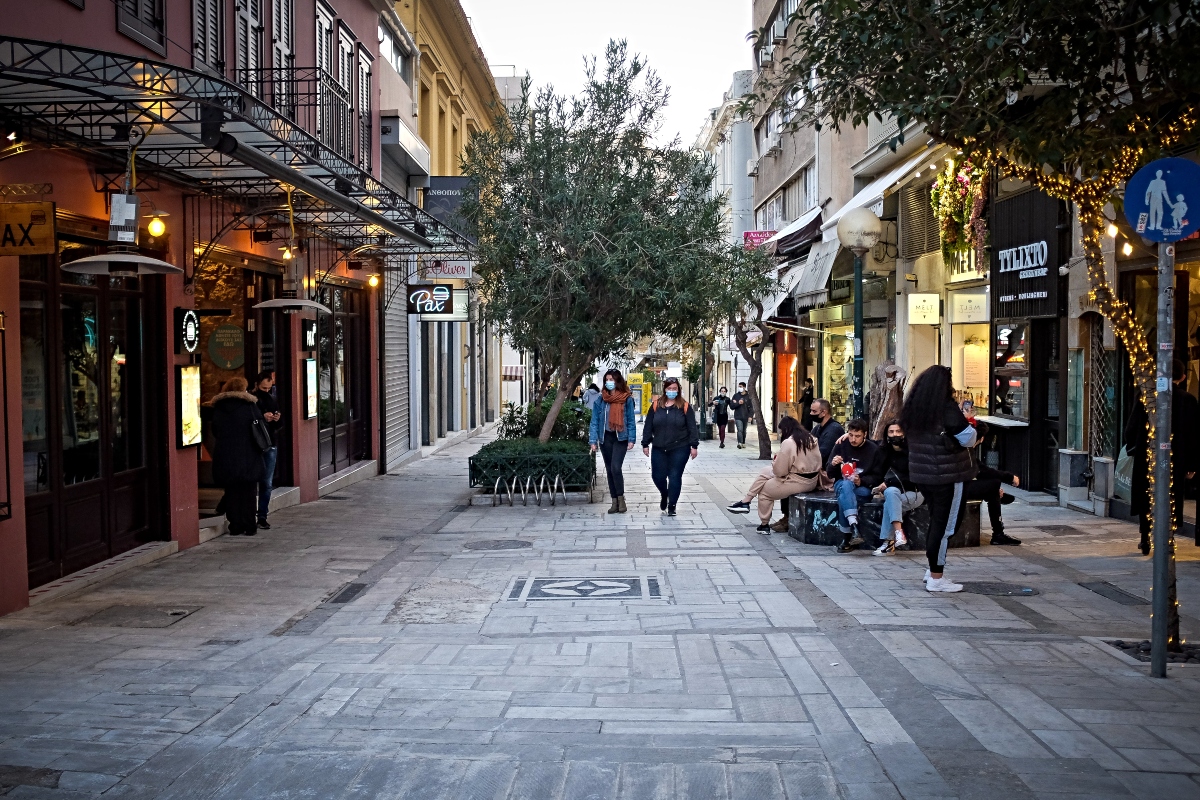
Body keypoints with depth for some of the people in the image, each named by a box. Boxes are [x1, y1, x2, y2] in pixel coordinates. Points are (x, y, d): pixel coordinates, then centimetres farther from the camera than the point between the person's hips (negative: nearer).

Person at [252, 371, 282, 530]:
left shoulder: (272, 400, 13)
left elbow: (280, 425, 18)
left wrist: (278, 419, -3)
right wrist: (262, 418, -21)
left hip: (270, 446, 5)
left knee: (267, 483, 6)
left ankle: (262, 516, 12)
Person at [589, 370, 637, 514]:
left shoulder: (626, 399, -3)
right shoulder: (600, 399, 2)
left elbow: (631, 421, 0)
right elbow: (595, 421, 2)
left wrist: (631, 439, -6)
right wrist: (593, 441, -4)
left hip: (620, 438, -3)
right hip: (605, 438, 3)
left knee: (615, 467, -16)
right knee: (609, 470, 8)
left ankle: (621, 498, -2)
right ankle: (615, 502, 15)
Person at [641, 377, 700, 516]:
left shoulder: (684, 406, -1)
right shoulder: (656, 405, 4)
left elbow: (692, 427, -1)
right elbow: (648, 426, 7)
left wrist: (694, 445, -6)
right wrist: (645, 444, 5)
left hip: (679, 449, -2)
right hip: (659, 449, 2)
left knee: (675, 477, 0)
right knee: (658, 476, 3)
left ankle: (671, 506, 13)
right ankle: (664, 494, 35)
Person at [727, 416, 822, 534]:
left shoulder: (788, 443, -20)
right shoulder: (811, 438, 5)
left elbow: (779, 471, -18)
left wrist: (775, 461, 4)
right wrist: (779, 461, 13)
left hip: (798, 483, -9)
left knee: (764, 491, 13)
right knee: (765, 471, 17)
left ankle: (764, 525, 25)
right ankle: (745, 501, 18)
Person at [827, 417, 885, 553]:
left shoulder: (874, 449, 0)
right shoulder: (841, 446, 4)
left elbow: (877, 477, 2)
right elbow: (830, 473, 9)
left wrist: (861, 480, -17)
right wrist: (833, 464, -15)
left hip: (863, 488, -1)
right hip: (841, 484, 2)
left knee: (843, 496, -36)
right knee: (846, 485, -37)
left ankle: (847, 538, -34)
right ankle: (854, 527, -52)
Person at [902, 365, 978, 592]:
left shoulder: (913, 407, 7)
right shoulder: (947, 407, -16)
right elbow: (968, 438, -13)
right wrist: (967, 424, 9)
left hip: (922, 473, 8)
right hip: (947, 474, -8)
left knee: (936, 521, 19)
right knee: (946, 524, 0)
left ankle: (933, 570, 26)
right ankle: (936, 578, 4)